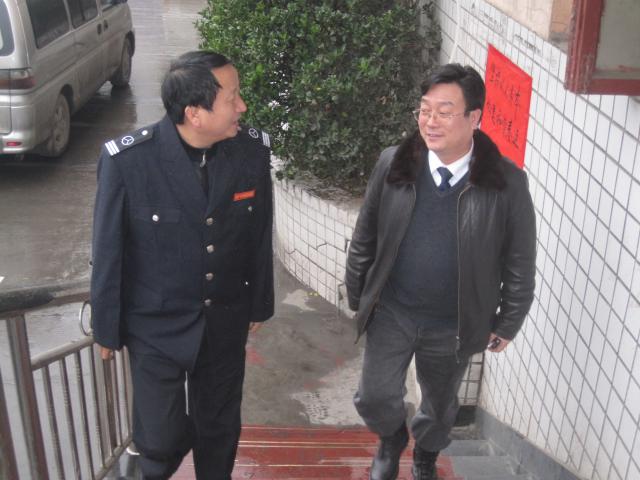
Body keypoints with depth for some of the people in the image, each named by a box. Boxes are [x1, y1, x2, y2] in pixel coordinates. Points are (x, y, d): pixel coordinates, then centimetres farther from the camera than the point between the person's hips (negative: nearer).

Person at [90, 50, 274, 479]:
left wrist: (259, 305, 10)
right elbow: (108, 250, -10)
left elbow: (259, 236, 0)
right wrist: (107, 328, -1)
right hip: (156, 325, -2)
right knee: (162, 438, 7)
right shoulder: (127, 159, -23)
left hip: (226, 321, 3)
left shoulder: (253, 150, -13)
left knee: (220, 427, 18)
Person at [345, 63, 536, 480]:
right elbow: (365, 238, 0)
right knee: (375, 398, 6)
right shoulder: (393, 164, -11)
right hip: (391, 312, 1)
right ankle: (392, 439, 43)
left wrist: (508, 324, 0)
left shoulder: (507, 182, -17)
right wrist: (357, 296, 5)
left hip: (455, 324, 0)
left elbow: (520, 264, -6)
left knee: (440, 405, 21)